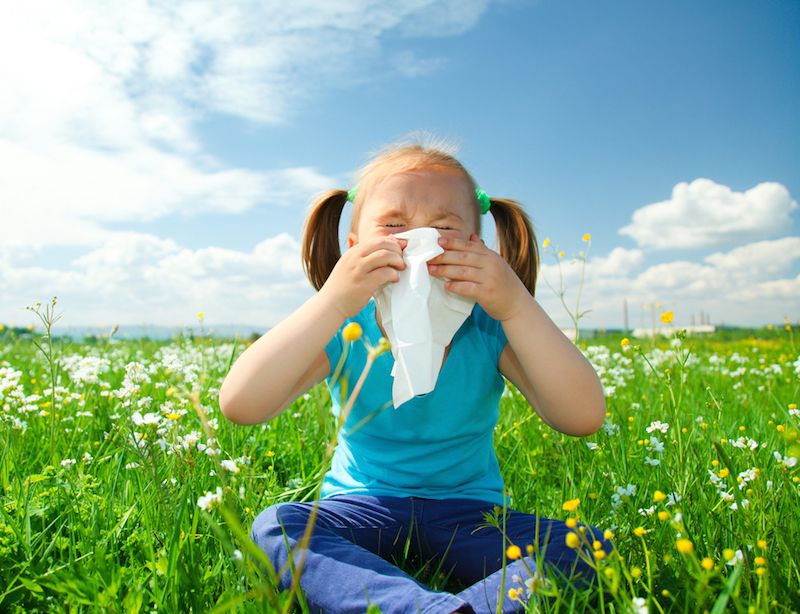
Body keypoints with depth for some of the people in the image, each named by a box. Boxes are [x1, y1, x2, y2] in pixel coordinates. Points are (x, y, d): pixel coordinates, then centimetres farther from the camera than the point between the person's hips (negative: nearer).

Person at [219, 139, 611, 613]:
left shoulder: (489, 330, -13)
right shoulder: (343, 332, -13)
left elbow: (584, 418, -24)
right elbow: (239, 405, -27)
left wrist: (517, 306, -34)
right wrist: (332, 302, -36)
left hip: (470, 514, 0)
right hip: (363, 509, 1)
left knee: (589, 549, -20)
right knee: (273, 529, -28)